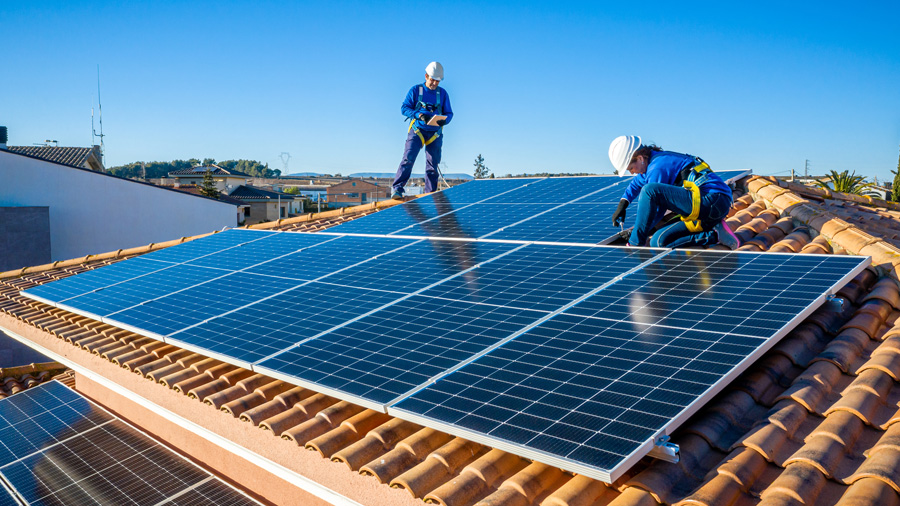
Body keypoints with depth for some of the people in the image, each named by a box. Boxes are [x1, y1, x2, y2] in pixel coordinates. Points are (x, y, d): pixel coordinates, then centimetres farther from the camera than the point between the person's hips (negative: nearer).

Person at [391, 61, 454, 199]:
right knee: (408, 159, -16)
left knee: (432, 165, 3)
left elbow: (449, 113, 11)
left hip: (435, 133, 3)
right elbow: (404, 108, -1)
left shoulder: (443, 93, 10)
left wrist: (444, 120, -13)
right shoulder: (415, 90, 3)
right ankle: (397, 189, -17)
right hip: (417, 130, -3)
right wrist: (419, 115, -18)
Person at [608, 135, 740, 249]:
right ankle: (714, 236, 0)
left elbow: (658, 211, -8)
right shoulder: (655, 159, 18)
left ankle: (635, 244, -14)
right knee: (658, 242, 5)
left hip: (711, 200, -11)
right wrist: (622, 205, 28)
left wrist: (637, 236, 3)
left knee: (649, 190, -22)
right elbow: (637, 184, 40)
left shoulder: (658, 167, -12)